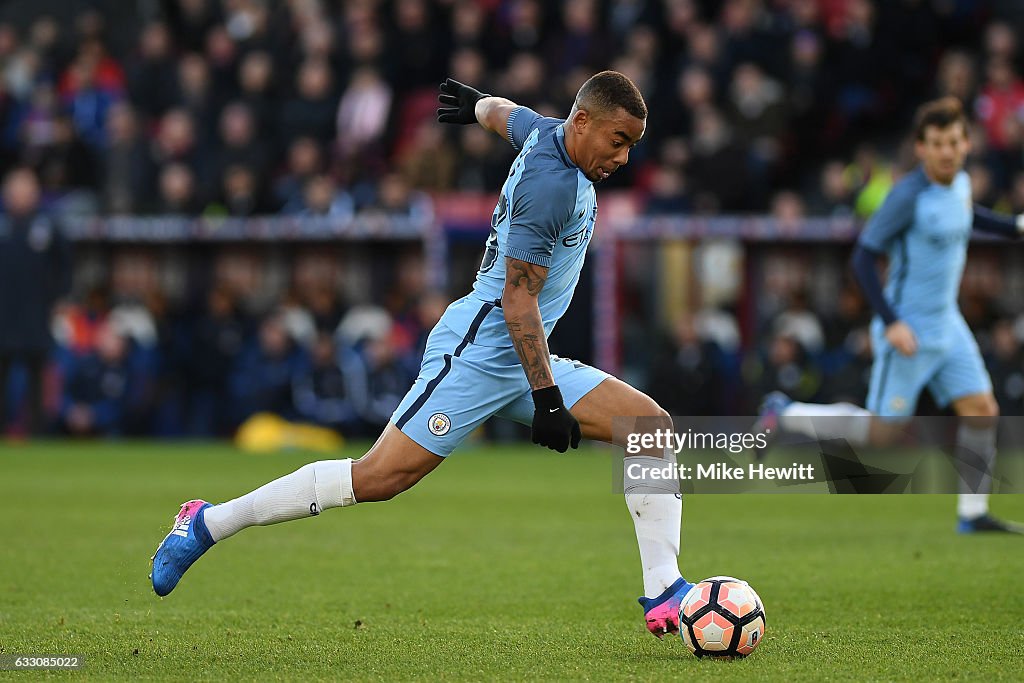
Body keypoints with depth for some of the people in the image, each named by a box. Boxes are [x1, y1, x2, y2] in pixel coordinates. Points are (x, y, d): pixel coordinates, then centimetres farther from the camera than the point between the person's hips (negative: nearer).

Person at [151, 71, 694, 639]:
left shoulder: (547, 133, 10)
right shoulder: (551, 182, -19)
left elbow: (503, 113, 35)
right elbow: (518, 297, -21)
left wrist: (479, 104, 58)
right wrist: (547, 398, -22)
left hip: (524, 359, 10)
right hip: (478, 351, -10)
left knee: (654, 427, -1)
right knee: (380, 477, -16)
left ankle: (663, 596, -3)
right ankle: (208, 524, -5)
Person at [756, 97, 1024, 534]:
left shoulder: (960, 183, 5)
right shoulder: (909, 195, -20)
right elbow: (864, 256, -19)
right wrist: (891, 323, -24)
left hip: (947, 325, 8)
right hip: (909, 329, -7)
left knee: (982, 411, -1)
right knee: (882, 431, -2)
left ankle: (973, 513, 9)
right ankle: (784, 414, 13)